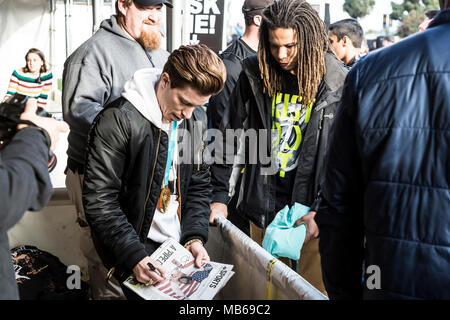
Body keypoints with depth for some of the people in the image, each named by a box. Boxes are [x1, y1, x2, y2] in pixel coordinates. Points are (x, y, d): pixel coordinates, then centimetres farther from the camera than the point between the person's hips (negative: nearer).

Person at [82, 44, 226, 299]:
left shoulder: (197, 119, 3)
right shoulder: (118, 120, -18)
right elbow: (99, 199, -19)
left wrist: (195, 237, -3)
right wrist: (134, 256, -24)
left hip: (180, 246, 6)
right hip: (135, 247, -6)